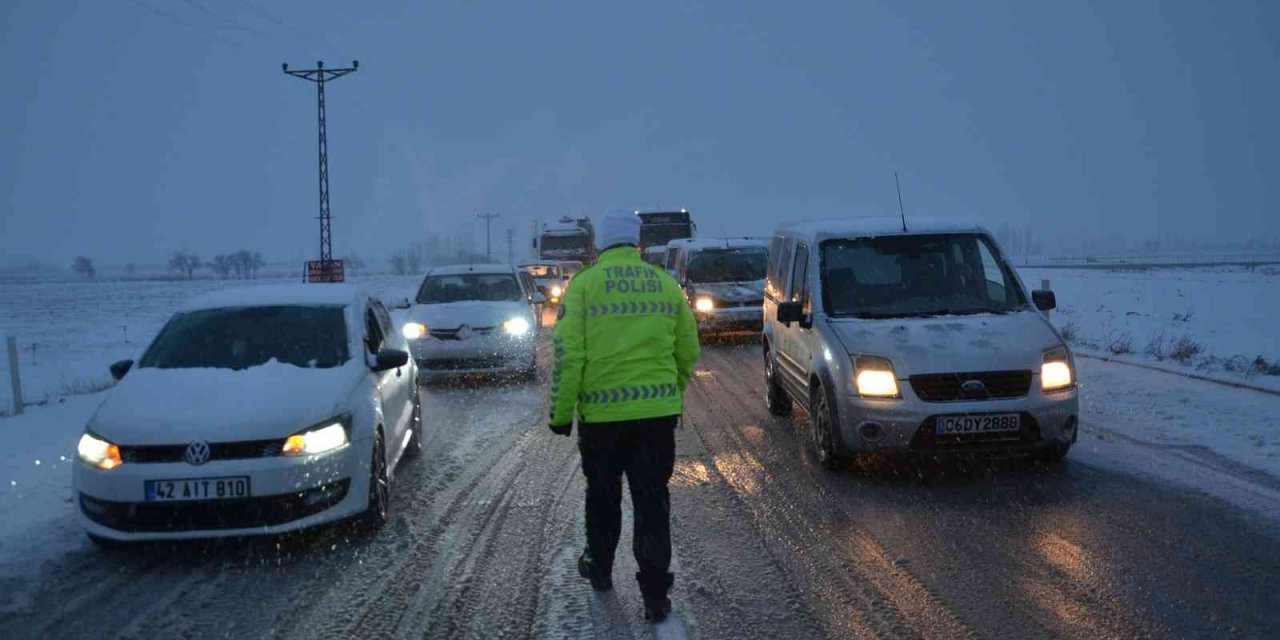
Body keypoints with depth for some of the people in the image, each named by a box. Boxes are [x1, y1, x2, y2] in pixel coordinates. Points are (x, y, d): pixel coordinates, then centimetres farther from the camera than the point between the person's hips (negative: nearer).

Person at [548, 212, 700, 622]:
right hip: (658, 412, 2)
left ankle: (600, 569, 36)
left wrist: (561, 413, -1)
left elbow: (567, 354, -8)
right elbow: (688, 352, 9)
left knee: (603, 496, 19)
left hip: (601, 413, -1)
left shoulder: (585, 284, -3)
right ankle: (655, 594, 6)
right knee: (652, 502, 7)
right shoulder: (665, 284, 6)